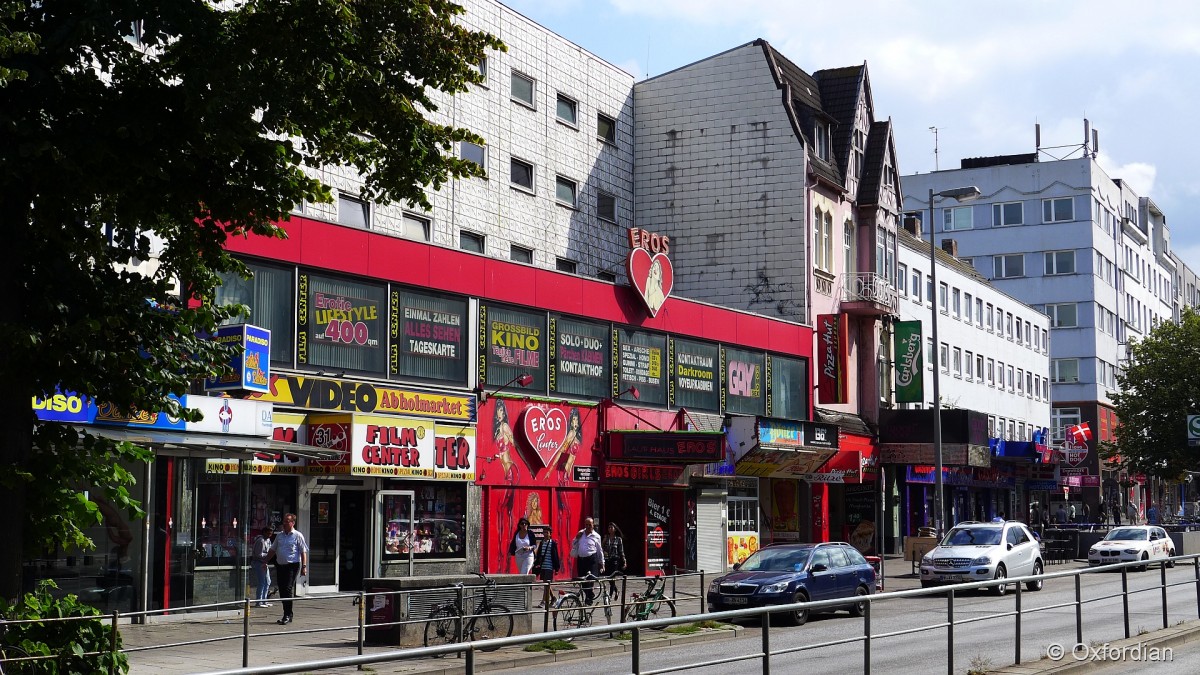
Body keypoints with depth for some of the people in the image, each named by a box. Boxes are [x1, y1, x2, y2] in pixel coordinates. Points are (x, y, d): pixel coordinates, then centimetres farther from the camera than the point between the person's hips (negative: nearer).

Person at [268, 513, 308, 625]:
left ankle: (287, 615, -11)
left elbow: (303, 552, -3)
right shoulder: (279, 535, 14)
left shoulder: (297, 536, -2)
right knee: (282, 590, 7)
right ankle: (287, 615, 16)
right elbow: (273, 550, 23)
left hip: (293, 565, -6)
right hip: (280, 565, 6)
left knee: (288, 589, -14)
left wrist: (304, 566, -10)